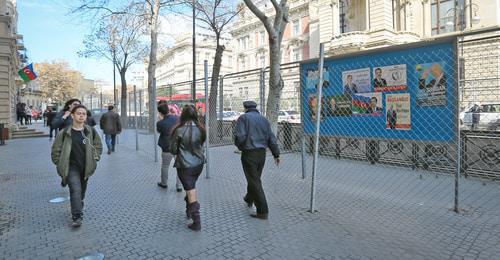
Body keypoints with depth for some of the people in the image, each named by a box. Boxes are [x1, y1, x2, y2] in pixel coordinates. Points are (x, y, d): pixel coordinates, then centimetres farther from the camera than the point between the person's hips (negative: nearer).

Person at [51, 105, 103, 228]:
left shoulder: (91, 131, -3)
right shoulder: (64, 133, -10)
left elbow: (98, 146, 10)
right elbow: (56, 150, -1)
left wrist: (94, 159, 2)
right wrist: (61, 165, -2)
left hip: (85, 168, 3)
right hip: (71, 167, -3)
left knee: (82, 191, 19)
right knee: (75, 190, -16)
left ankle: (78, 208, 43)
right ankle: (77, 217, -11)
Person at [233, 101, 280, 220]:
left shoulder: (243, 118, -6)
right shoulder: (263, 119, 11)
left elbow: (239, 136, -18)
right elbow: (271, 138, 9)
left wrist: (239, 145, 4)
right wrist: (276, 154, 13)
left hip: (249, 153, -6)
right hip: (262, 153, 6)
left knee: (254, 181, -1)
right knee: (255, 178, 22)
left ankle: (263, 211, 1)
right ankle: (249, 199, 45)